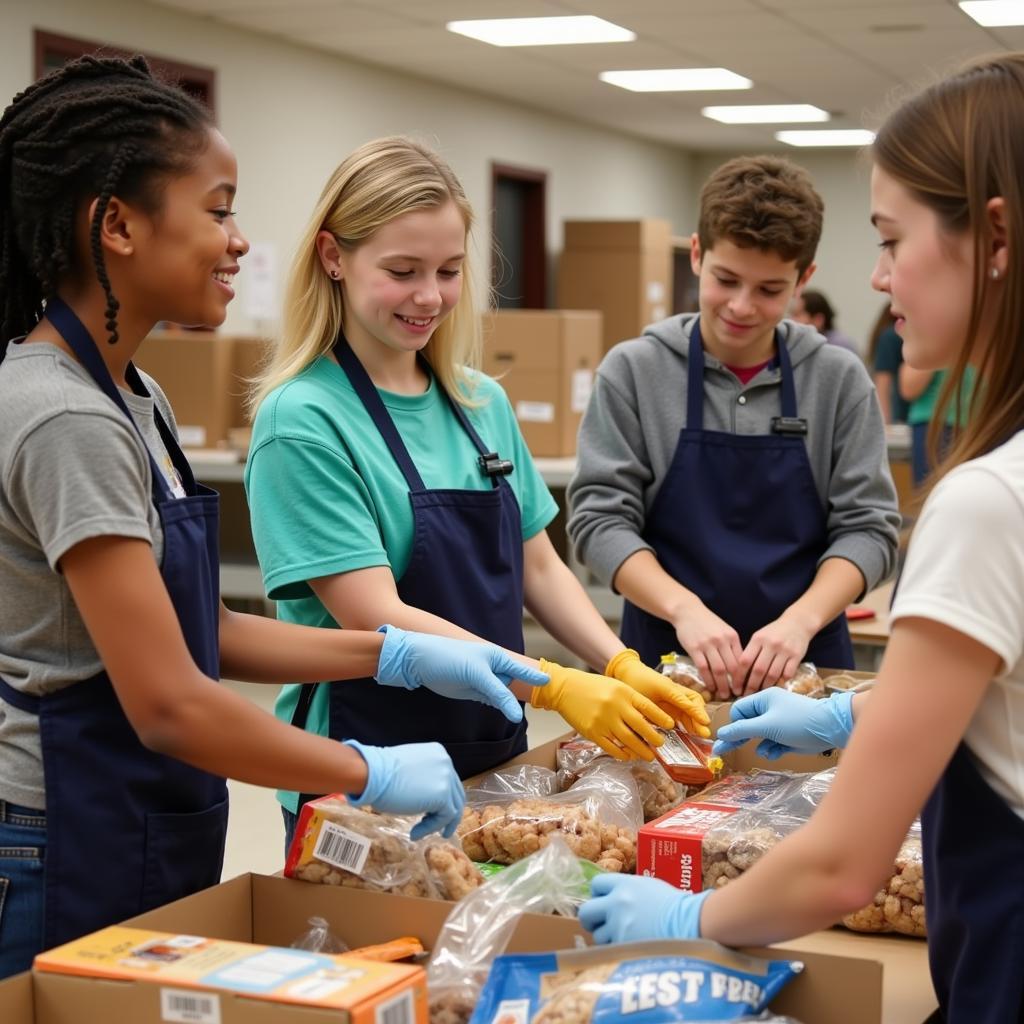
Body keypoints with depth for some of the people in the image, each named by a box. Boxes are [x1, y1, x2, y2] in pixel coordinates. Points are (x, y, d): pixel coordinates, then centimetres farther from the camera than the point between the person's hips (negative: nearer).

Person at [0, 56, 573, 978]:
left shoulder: (135, 398, 8)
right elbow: (168, 703, -24)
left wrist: (404, 655, 3)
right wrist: (374, 776, -14)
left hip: (157, 842, 9)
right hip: (79, 864, -9)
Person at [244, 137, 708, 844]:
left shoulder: (484, 404, 6)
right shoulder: (303, 420, -15)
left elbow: (537, 565, 10)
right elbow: (376, 618, -20)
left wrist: (622, 668, -7)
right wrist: (555, 686, -26)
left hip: (496, 754, 6)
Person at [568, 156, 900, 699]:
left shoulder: (839, 378, -2)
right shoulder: (634, 370, -4)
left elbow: (867, 525, -3)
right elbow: (599, 516, -8)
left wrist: (802, 618, -20)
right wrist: (684, 608, -22)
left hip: (800, 664, 1)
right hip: (668, 661, -1)